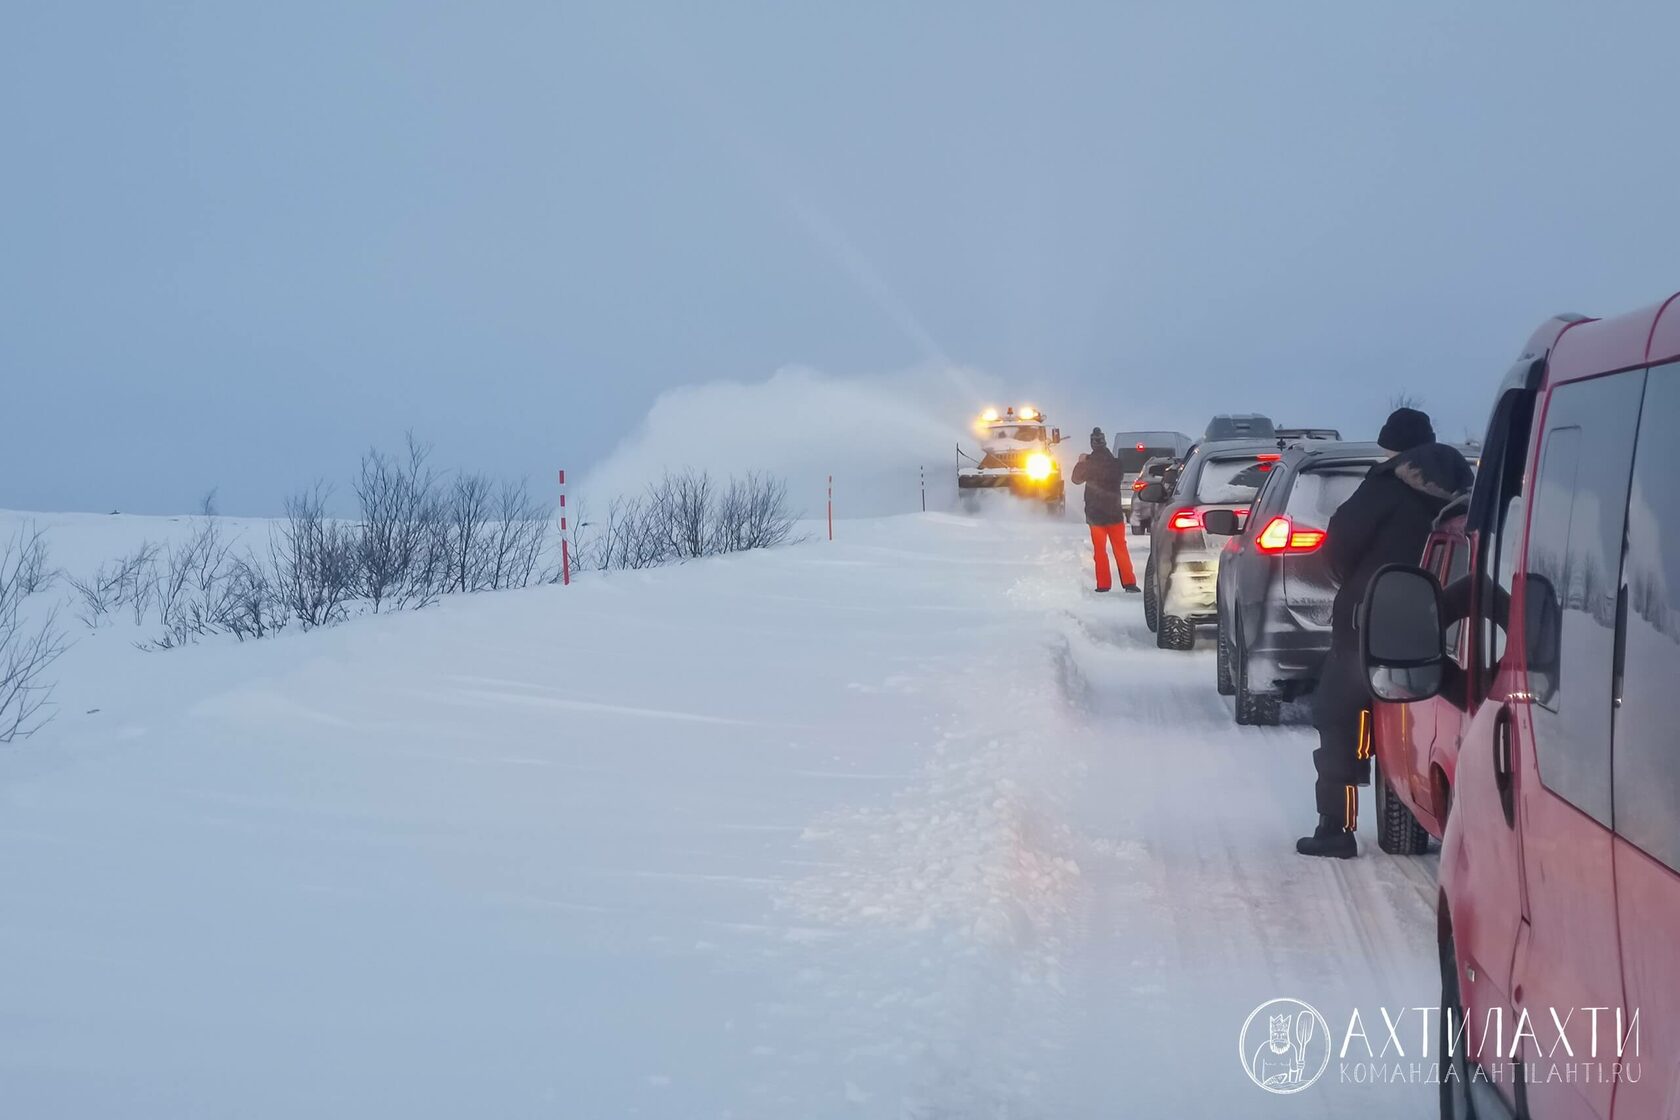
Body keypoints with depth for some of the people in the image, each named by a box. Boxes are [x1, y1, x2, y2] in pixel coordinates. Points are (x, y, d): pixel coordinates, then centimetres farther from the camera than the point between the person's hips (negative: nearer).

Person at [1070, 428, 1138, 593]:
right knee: (1120, 548, 6)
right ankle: (1128, 582, 1)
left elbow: (1076, 479, 5)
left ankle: (1103, 584, 2)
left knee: (1100, 550, 5)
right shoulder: (1115, 463, -6)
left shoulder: (1089, 464, -11)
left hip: (1095, 514, -1)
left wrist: (1081, 462, 18)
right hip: (1114, 513, 1)